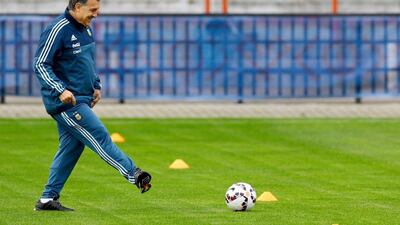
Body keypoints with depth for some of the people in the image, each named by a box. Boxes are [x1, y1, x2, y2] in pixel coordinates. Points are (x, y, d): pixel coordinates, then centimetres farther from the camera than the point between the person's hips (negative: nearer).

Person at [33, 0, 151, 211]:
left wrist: (96, 85, 17)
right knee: (99, 136, -11)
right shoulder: (58, 30, -15)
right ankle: (134, 175, -14)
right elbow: (40, 65, -18)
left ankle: (48, 199, 13)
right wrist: (60, 90, -27)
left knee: (71, 147, 9)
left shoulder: (85, 29, 13)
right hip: (66, 101, -9)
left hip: (81, 100, 9)